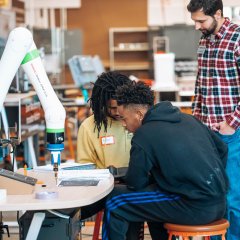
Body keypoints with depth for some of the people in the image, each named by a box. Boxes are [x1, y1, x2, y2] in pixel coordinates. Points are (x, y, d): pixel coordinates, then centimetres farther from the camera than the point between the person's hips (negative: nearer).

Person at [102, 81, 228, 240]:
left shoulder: (143, 135, -10)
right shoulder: (188, 119, 11)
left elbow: (135, 184, -3)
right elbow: (222, 149, 18)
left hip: (195, 209, -8)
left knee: (114, 200, 0)